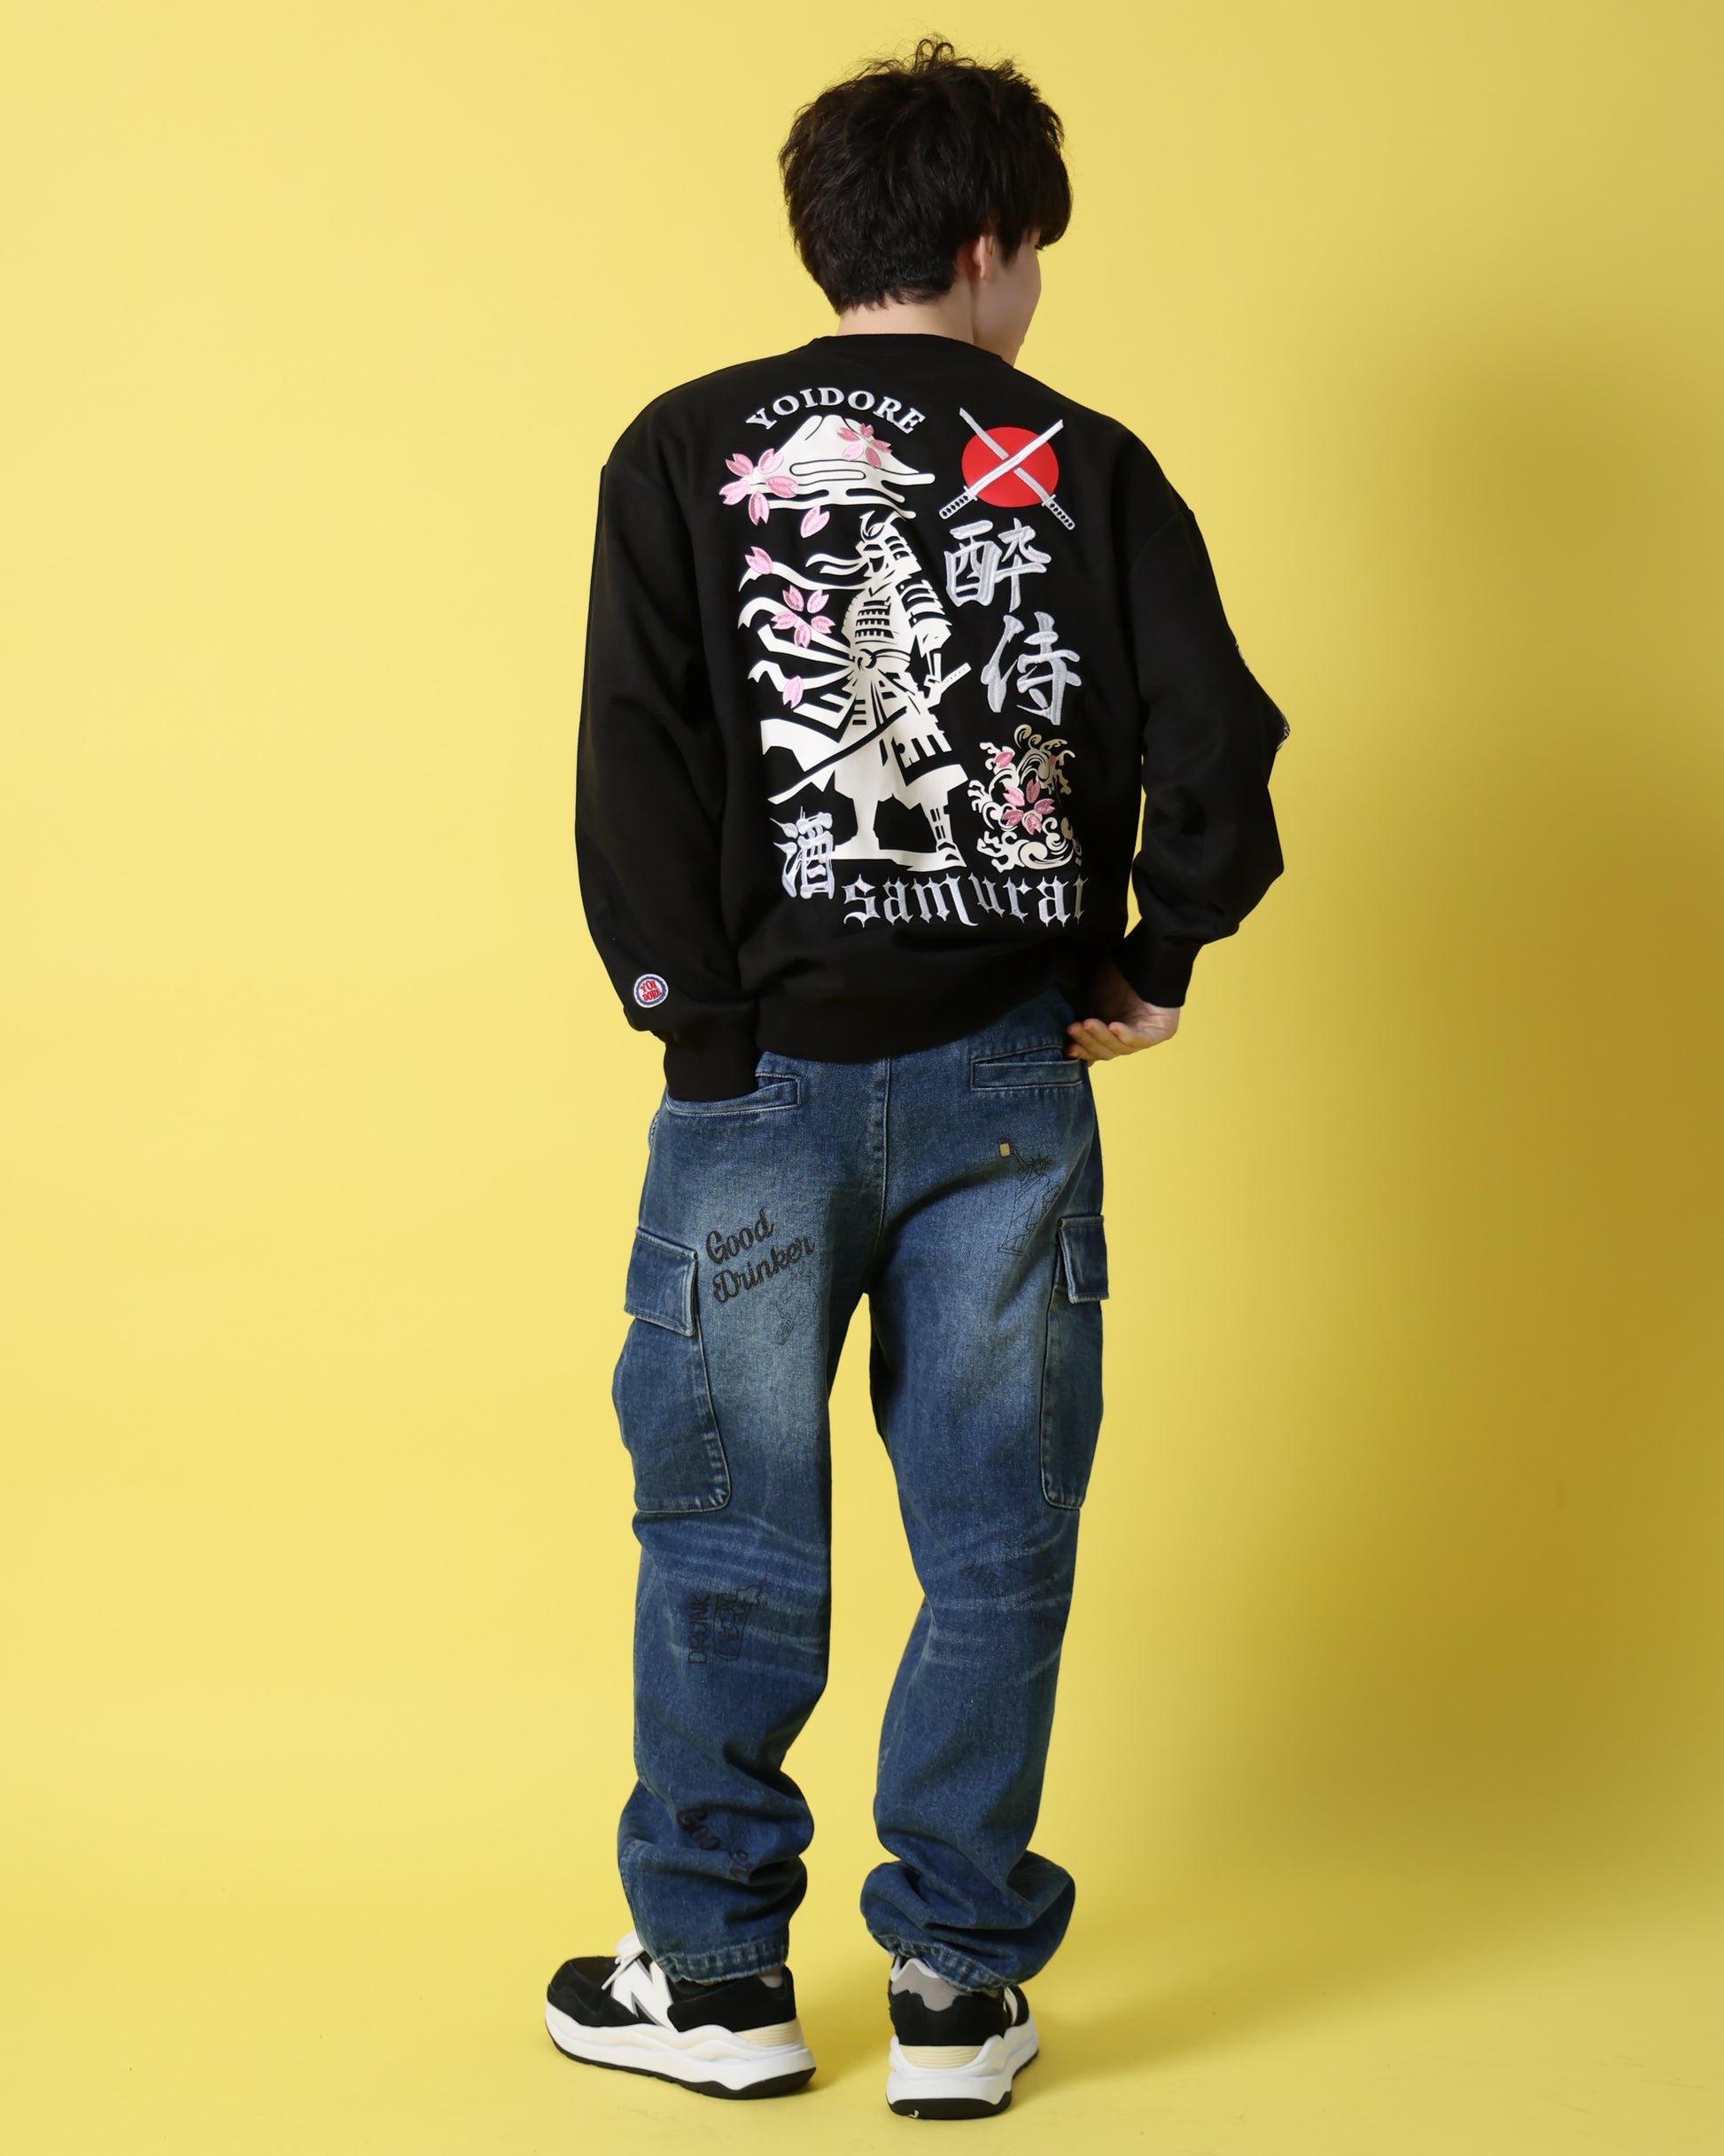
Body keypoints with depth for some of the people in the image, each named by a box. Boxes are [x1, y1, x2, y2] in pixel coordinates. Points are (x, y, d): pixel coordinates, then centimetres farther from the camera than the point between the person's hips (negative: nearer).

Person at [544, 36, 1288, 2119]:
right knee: (995, 1541, 9)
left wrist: (690, 1008, -3)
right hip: (1013, 1084, 1)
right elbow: (1216, 740, -7)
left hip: (765, 1084, 0)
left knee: (729, 1538, 11)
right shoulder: (1087, 469, 2)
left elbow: (636, 759, -10)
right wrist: (1153, 962, 6)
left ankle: (715, 1974, 21)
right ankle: (958, 1986, 16)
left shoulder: (687, 452, 0)